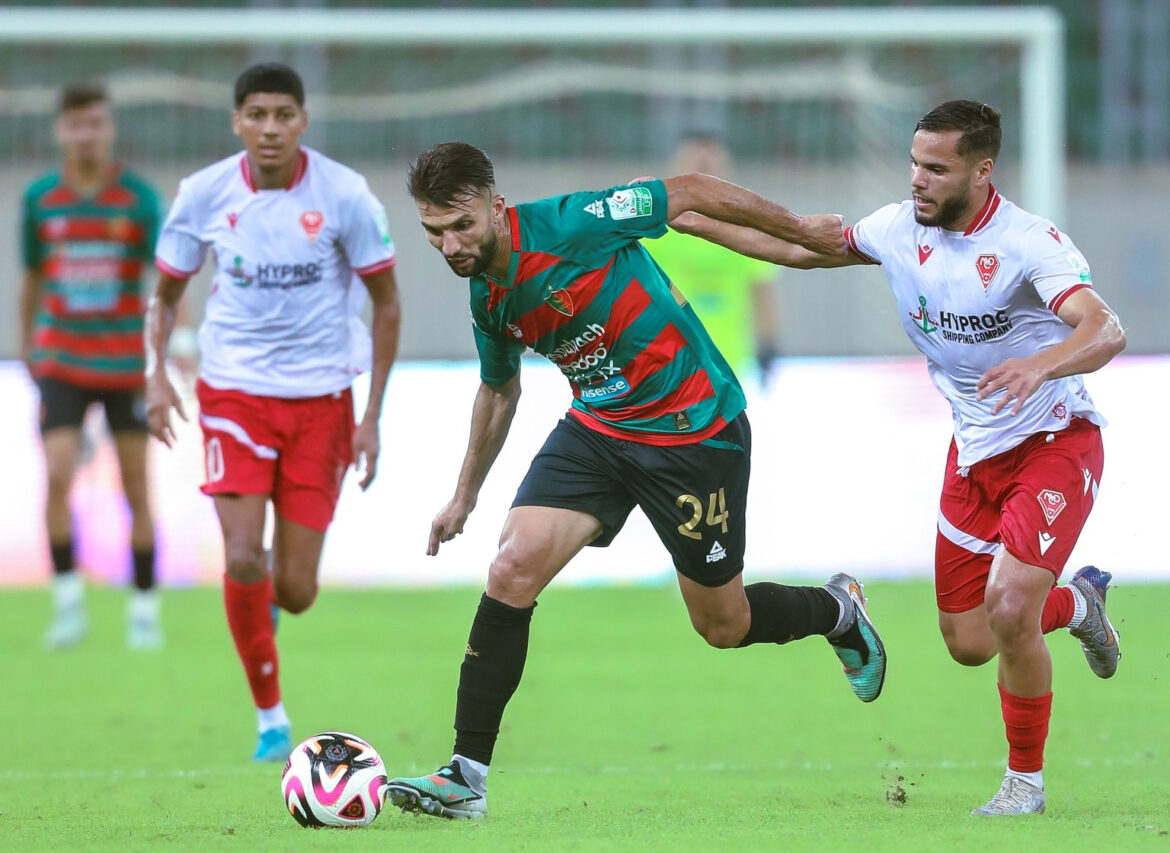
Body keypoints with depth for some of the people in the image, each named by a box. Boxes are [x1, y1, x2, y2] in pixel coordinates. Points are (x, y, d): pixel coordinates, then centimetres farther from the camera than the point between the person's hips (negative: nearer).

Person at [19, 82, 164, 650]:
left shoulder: (138, 198, -6)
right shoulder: (40, 198, 2)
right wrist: (27, 354, 18)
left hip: (126, 365, -1)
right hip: (61, 363, 1)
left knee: (137, 491, 4)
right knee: (58, 477, -15)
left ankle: (144, 609, 15)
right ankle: (67, 601, -3)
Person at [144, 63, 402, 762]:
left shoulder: (344, 195, -10)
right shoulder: (204, 195, -6)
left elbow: (387, 303, 0)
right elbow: (167, 293, 9)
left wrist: (373, 417, -4)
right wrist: (157, 374, -9)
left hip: (321, 398, 0)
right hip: (233, 390, 0)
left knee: (295, 591, -1)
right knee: (242, 560, -16)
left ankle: (269, 604, 38)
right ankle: (270, 714, 2)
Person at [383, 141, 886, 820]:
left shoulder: (566, 227, -25)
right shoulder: (486, 297, -2)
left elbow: (693, 193, -14)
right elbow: (500, 389, 19)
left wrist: (802, 230, -5)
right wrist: (465, 496, 25)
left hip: (695, 430, -6)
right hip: (597, 430, 6)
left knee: (723, 625, 5)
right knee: (512, 570, -15)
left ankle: (840, 610, 39)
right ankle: (466, 777, -11)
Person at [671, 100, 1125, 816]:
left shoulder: (1029, 242, -24)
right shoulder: (901, 228, -5)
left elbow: (1107, 332, -38)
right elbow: (807, 247, 12)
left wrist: (1039, 364, -58)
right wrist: (693, 221, 8)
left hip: (1055, 442, -6)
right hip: (975, 452, 6)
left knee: (1008, 610, -22)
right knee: (968, 644, 6)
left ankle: (1027, 780, 1)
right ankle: (1079, 603, 39)